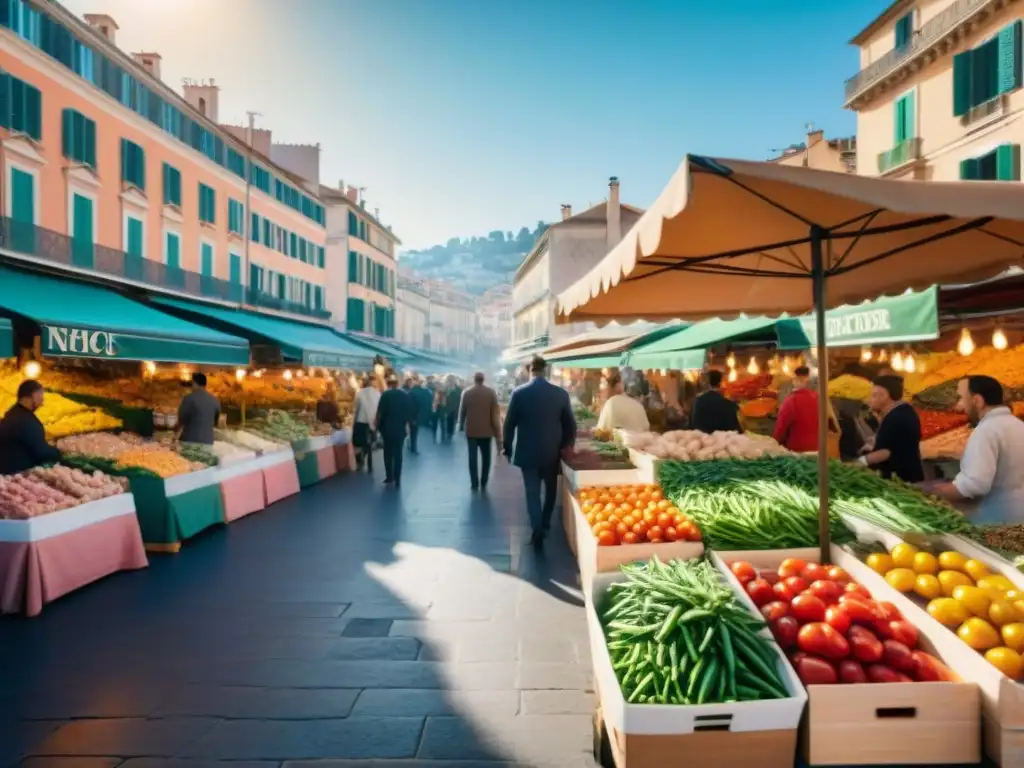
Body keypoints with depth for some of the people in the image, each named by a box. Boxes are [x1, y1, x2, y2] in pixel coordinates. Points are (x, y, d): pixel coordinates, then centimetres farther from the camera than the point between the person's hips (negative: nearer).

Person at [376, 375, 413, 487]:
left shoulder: (385, 395, -11)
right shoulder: (406, 395, -2)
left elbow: (380, 412, -10)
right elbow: (410, 412, 1)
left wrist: (378, 426, 2)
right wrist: (407, 424, 12)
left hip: (388, 428, -2)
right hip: (401, 428, 2)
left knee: (388, 453, 13)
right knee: (398, 454, 8)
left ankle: (389, 477, 14)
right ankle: (397, 480, 6)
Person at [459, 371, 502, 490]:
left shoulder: (466, 392, -5)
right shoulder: (491, 392, -6)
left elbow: (462, 411, 2)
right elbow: (495, 413, -7)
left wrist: (461, 426, 17)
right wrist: (497, 431, -1)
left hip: (471, 430, 0)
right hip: (486, 430, 0)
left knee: (473, 457, 5)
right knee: (486, 457, 12)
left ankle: (474, 483, 4)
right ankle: (483, 483, 14)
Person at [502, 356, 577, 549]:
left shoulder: (519, 393, -9)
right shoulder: (561, 393, -5)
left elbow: (509, 423, -4)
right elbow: (570, 424, 1)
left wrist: (507, 447, 9)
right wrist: (566, 446, 15)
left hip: (528, 452, -1)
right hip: (552, 452, 2)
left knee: (532, 493, 6)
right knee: (550, 490, 21)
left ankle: (538, 532, 2)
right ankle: (545, 526, 29)